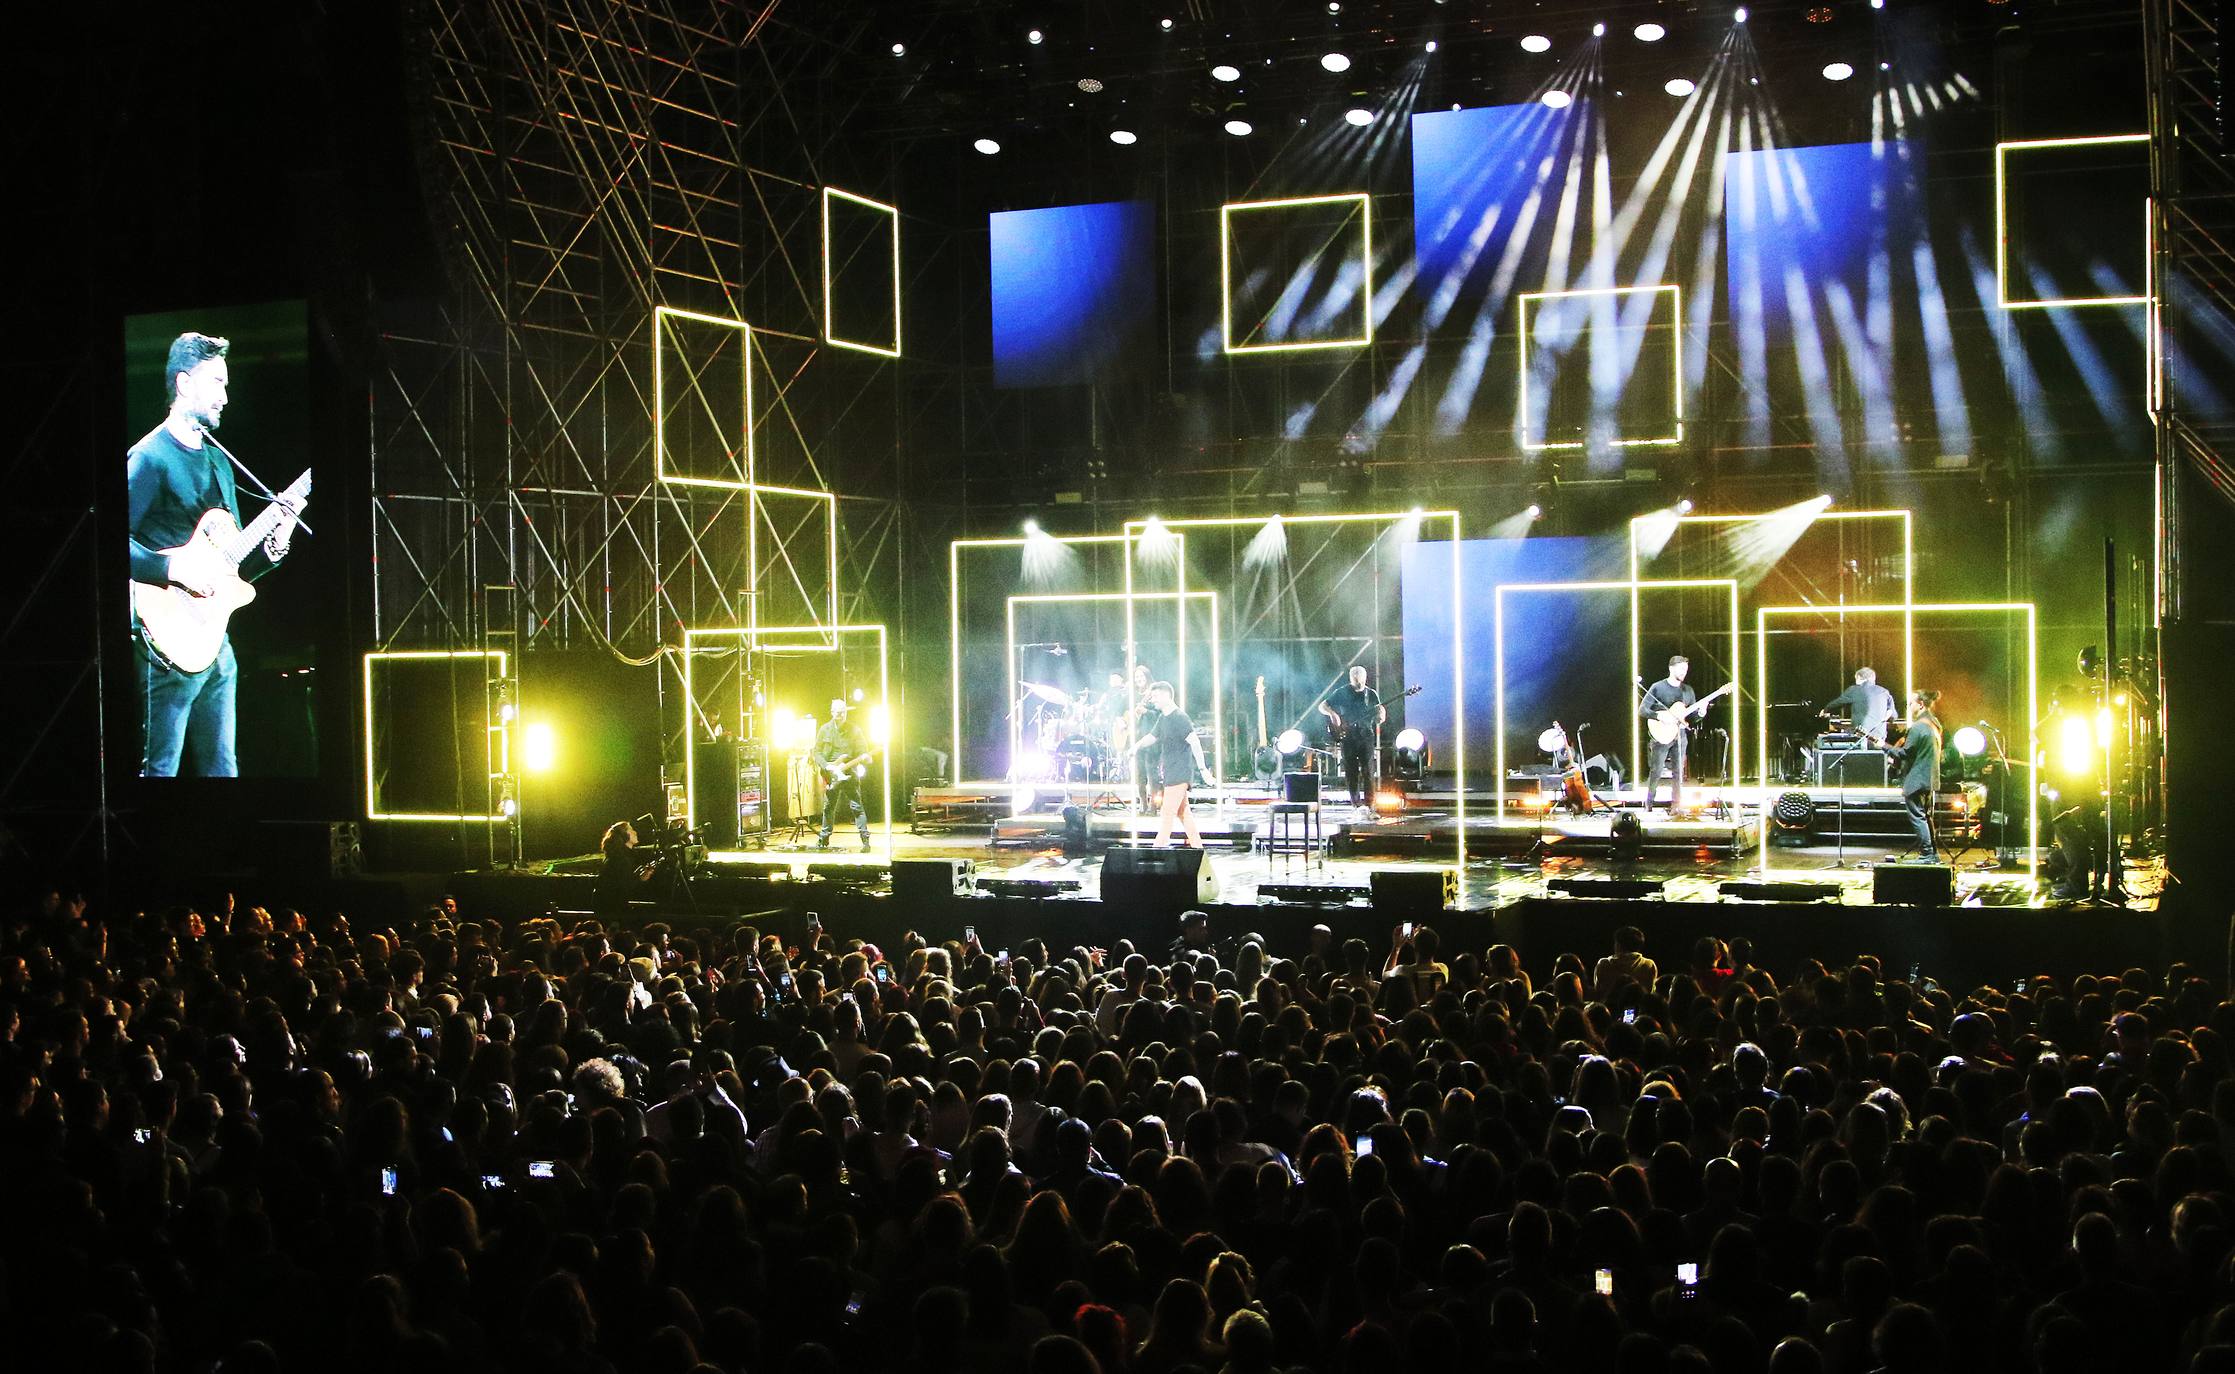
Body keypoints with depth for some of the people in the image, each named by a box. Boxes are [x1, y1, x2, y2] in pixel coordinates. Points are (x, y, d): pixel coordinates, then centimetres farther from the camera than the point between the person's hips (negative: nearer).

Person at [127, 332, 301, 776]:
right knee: (160, 770, -6)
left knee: (221, 769, 10)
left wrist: (270, 548, 3)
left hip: (215, 644, 8)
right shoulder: (149, 457, -7)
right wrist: (174, 568, -25)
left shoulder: (218, 463, 19)